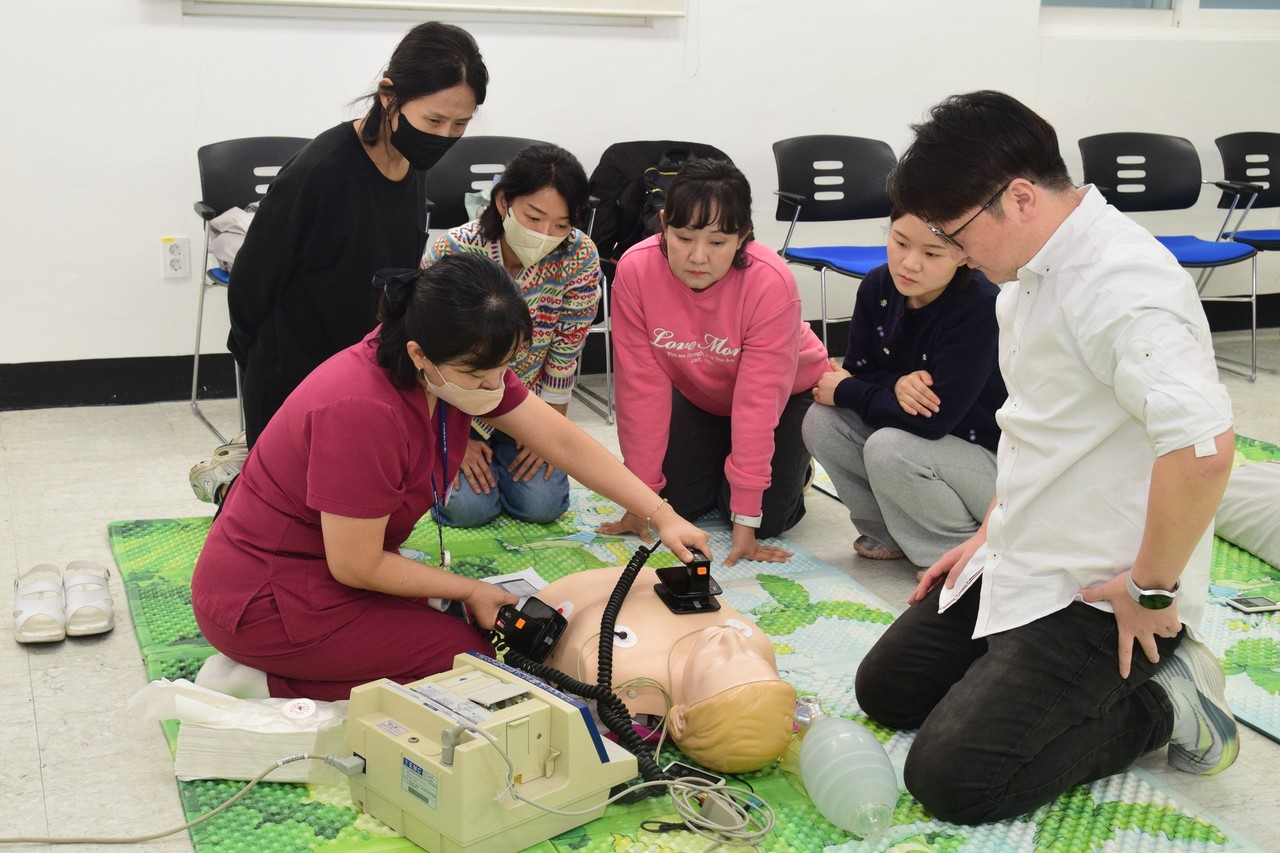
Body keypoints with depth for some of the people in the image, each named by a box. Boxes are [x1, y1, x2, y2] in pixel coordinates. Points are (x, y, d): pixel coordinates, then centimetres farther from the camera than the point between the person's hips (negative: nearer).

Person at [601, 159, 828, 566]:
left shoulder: (771, 283, -36)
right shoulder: (636, 269, -29)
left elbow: (758, 402, -34)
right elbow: (643, 386, -24)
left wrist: (745, 518, -31)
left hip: (787, 393, -3)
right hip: (698, 393, 3)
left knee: (768, 518, -15)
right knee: (676, 500, -10)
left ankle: (792, 464, 19)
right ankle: (719, 464, 23)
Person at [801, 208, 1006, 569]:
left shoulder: (980, 307, -27)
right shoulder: (878, 287, -7)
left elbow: (932, 420, -29)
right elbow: (858, 370, 1)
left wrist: (844, 392, -16)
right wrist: (897, 384, -23)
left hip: (992, 459, -7)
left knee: (887, 448, -31)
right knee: (821, 423, -11)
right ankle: (891, 535, 5)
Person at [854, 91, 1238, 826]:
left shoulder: (1120, 284, -26)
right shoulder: (1032, 275, 6)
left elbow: (1202, 446, -37)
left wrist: (1152, 591, -25)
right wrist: (992, 535, 17)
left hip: (1097, 596, -10)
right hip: (1022, 565, 10)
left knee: (950, 779, -15)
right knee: (885, 689, 16)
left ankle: (1162, 702, 2)